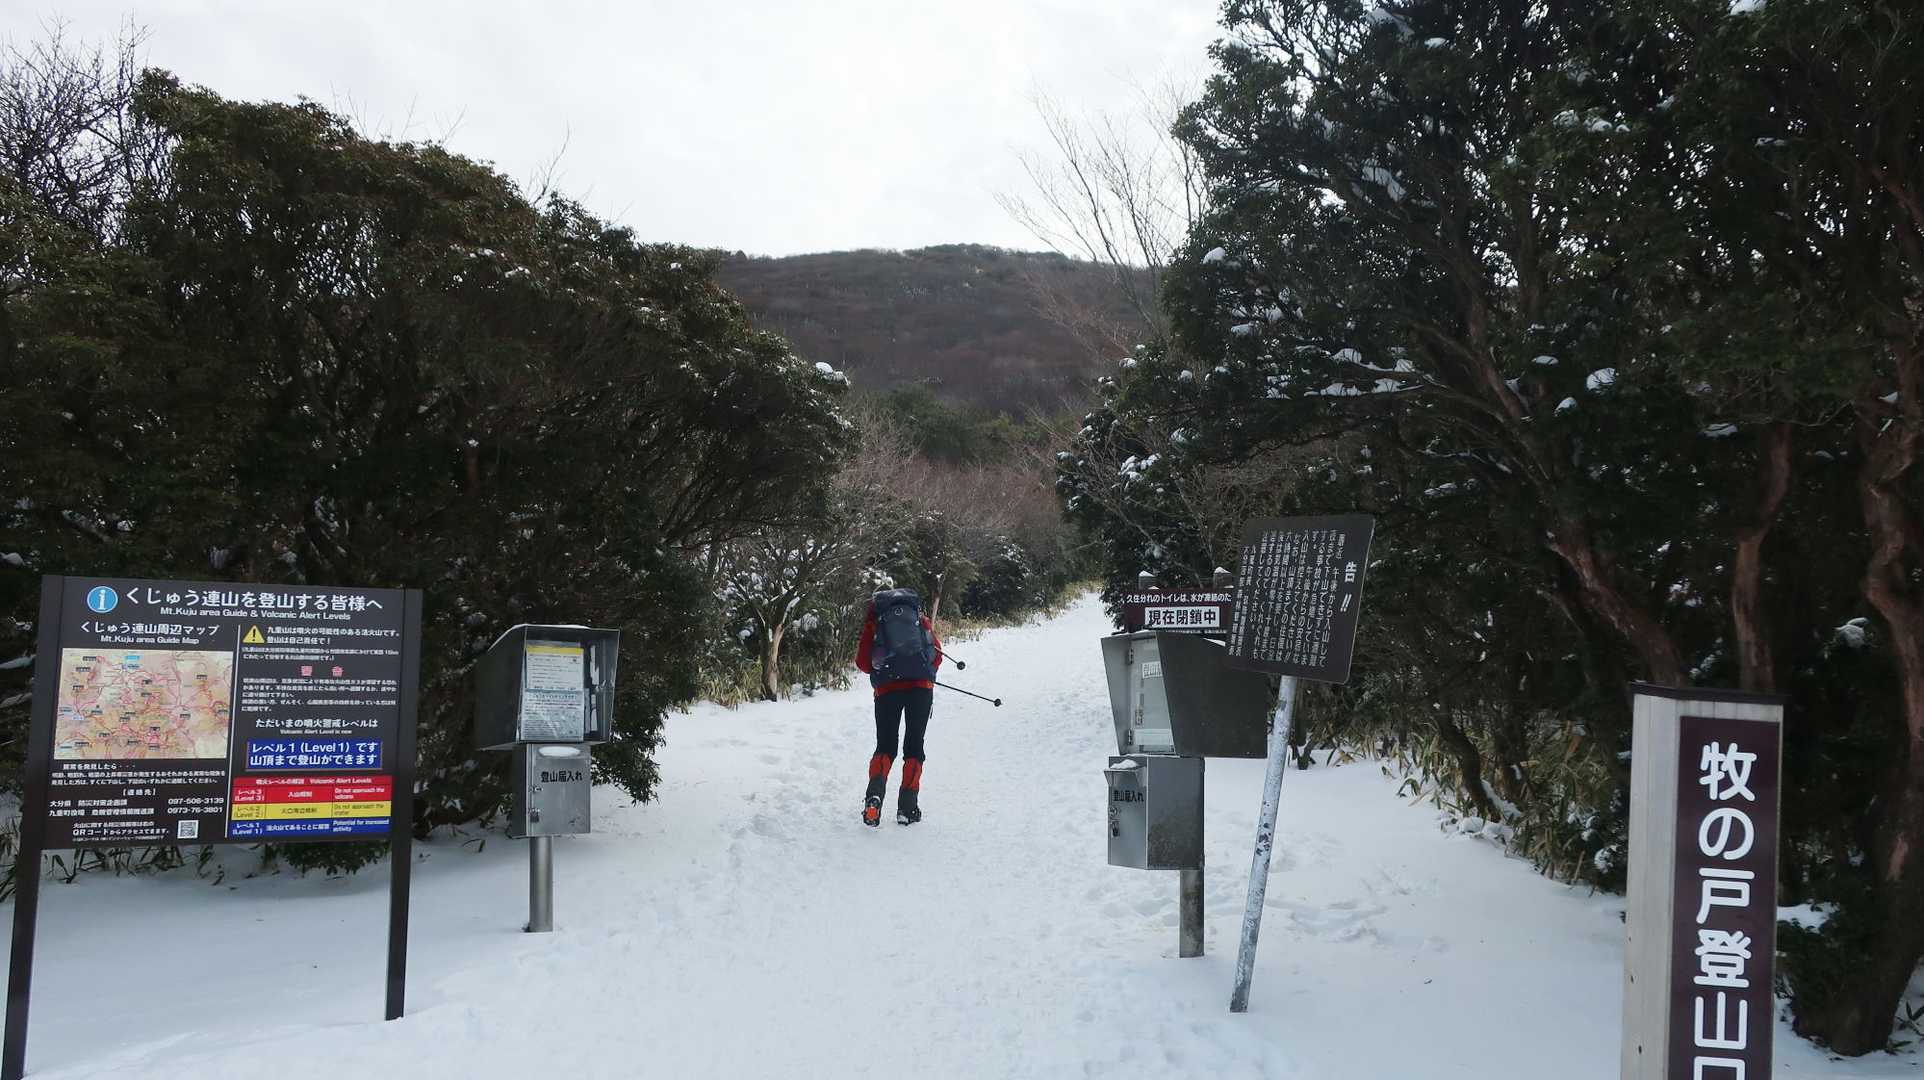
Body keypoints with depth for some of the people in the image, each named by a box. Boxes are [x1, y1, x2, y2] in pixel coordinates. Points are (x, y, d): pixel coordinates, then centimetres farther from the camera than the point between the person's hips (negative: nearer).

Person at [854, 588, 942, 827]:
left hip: (888, 690, 0)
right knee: (914, 746, 10)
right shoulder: (922, 619, 16)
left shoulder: (873, 623, 11)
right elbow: (937, 653, 14)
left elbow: (862, 662, 6)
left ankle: (875, 793, -17)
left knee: (885, 746, 9)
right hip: (922, 688, 0)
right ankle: (907, 807, 4)